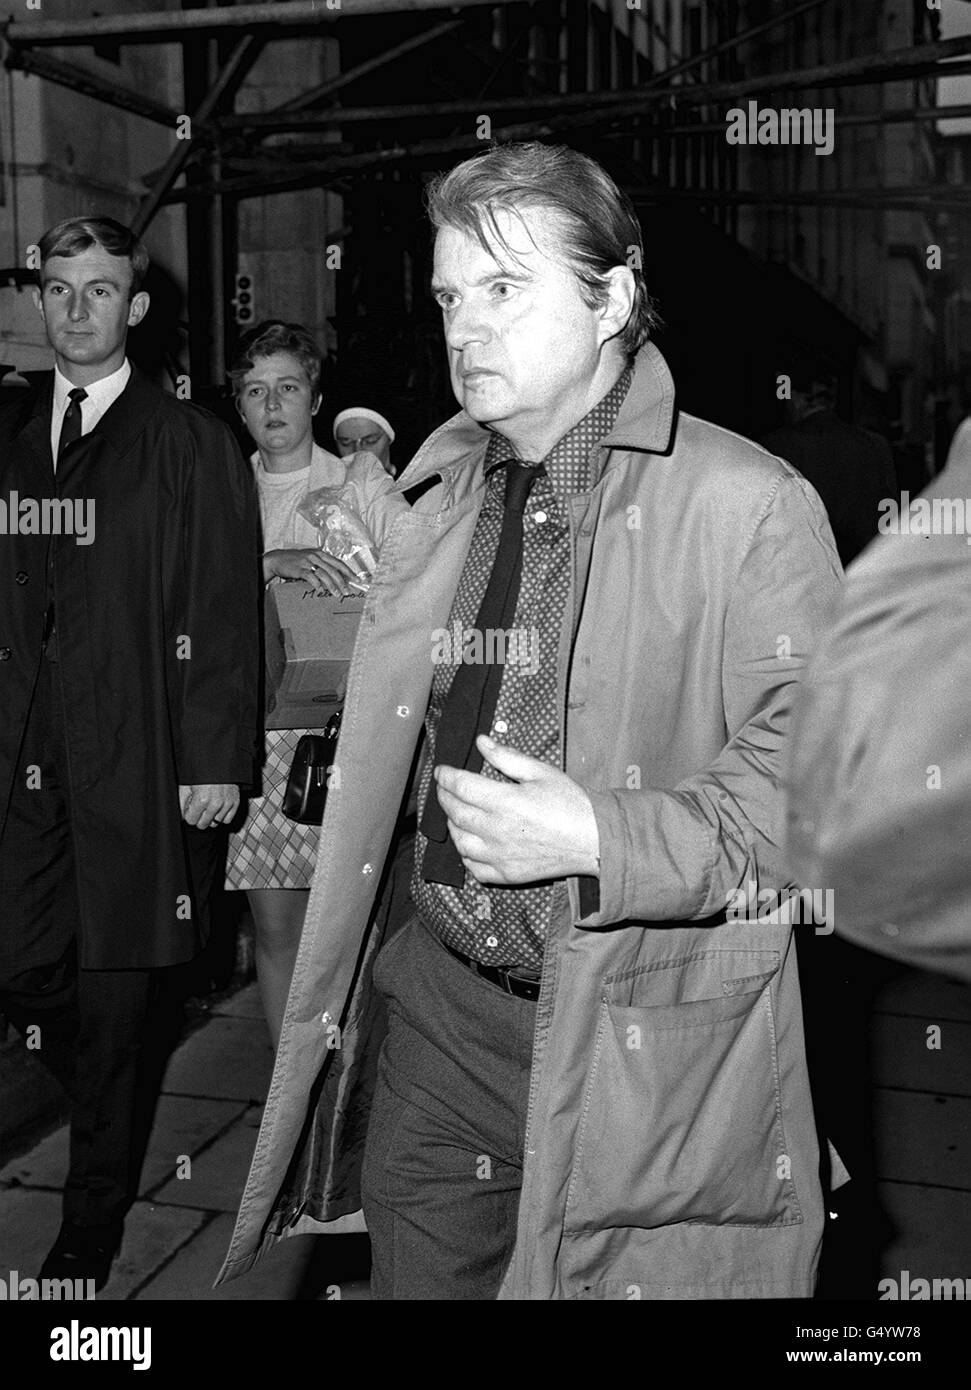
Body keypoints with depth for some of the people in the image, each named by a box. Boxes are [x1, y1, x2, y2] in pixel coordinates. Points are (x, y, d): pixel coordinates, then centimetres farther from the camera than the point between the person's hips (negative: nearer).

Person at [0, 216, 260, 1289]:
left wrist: (215, 761, -11)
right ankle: (111, 1112, 37)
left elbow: (222, 618, -5)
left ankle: (95, 1217, 24)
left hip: (135, 761, -4)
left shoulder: (192, 446, -1)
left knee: (114, 980, 6)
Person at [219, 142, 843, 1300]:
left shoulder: (748, 506, -11)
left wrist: (600, 835, -23)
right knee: (415, 1275, 17)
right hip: (444, 1019, 6)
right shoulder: (440, 503, 9)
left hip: (650, 1054, -5)